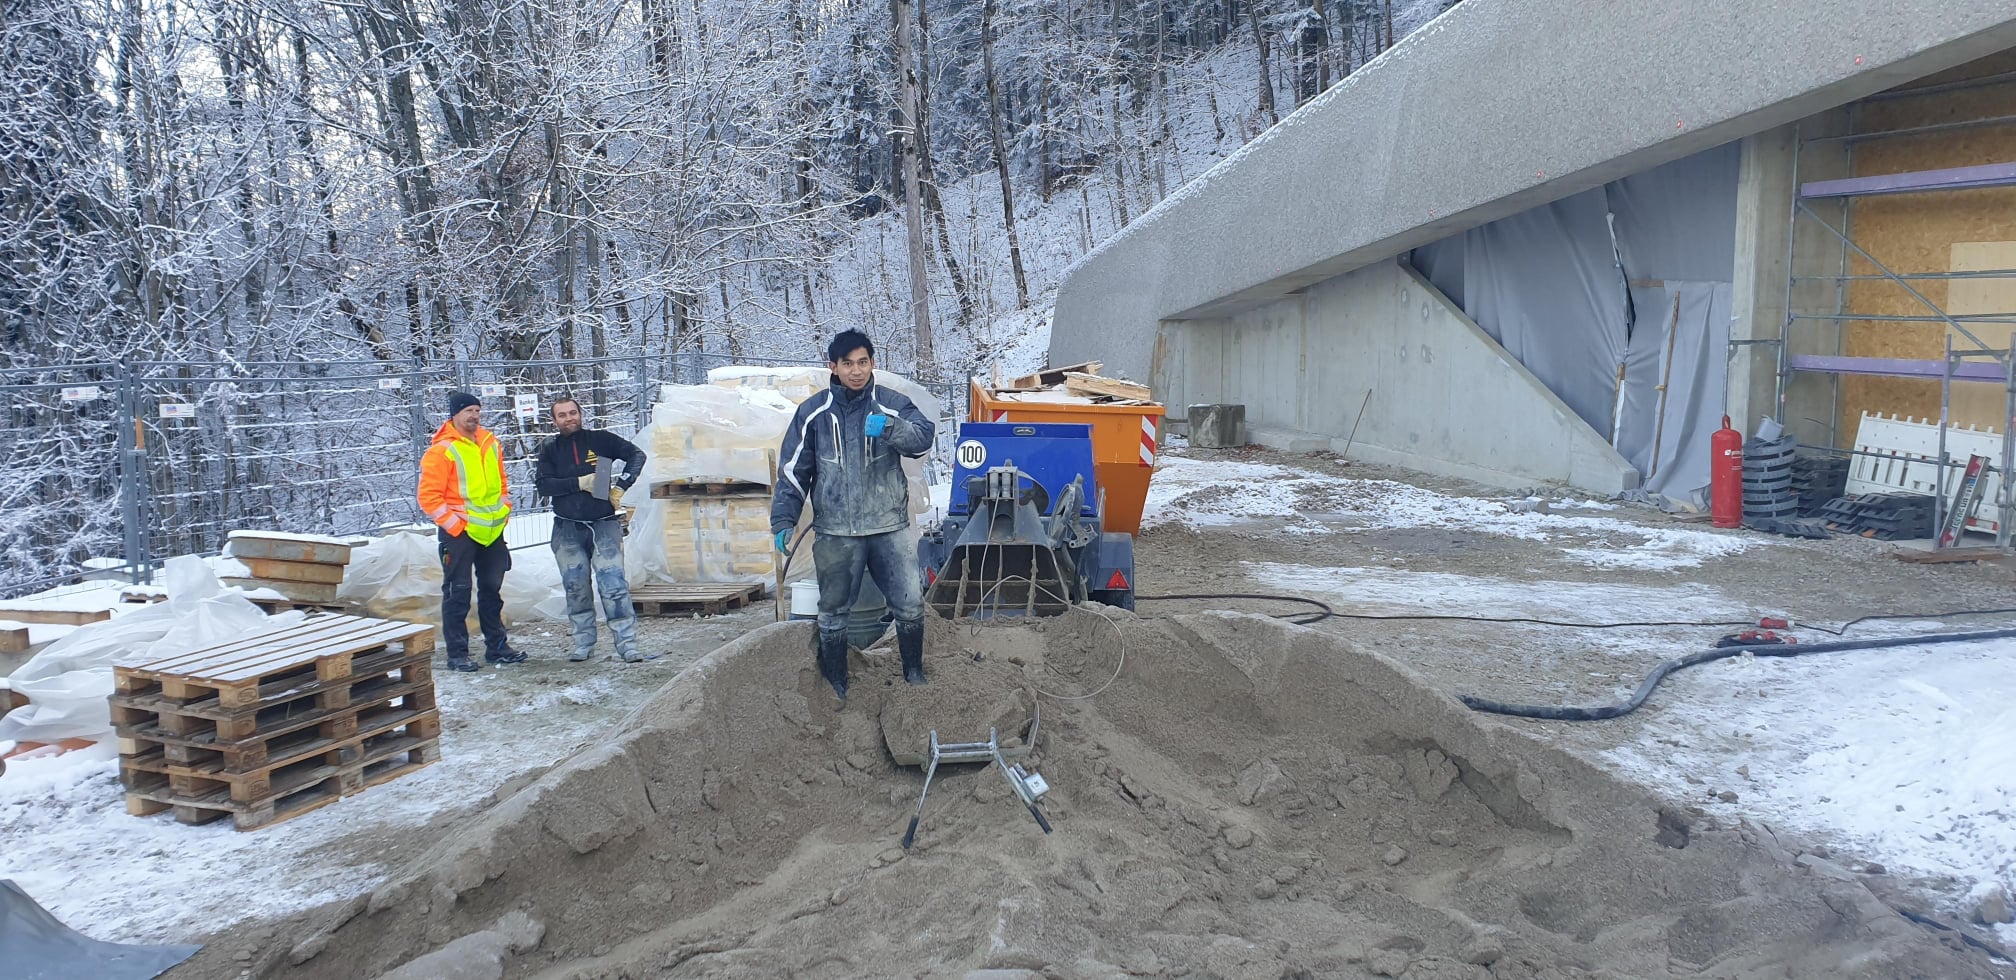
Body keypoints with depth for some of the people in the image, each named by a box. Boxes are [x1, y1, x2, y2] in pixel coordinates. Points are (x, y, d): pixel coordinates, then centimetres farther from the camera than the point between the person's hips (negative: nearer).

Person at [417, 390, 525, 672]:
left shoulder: (491, 444, 9)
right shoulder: (443, 450, -11)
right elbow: (429, 496, -13)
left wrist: (503, 511, 11)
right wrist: (453, 524, -14)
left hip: (492, 531, 6)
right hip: (459, 533, -6)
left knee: (492, 589, 13)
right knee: (458, 592, -1)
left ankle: (497, 646, 23)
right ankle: (457, 653, 6)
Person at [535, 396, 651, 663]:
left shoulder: (600, 440, 1)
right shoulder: (549, 449, 6)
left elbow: (636, 454, 4)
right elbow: (544, 485, -5)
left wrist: (621, 485, -6)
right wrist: (580, 483, -15)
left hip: (604, 525, -2)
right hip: (567, 530, 3)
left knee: (614, 586, -10)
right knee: (576, 589, 8)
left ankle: (627, 645, -8)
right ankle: (583, 644, 20)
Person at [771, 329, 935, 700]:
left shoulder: (892, 404, 0)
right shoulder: (813, 412, 2)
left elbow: (922, 439, -18)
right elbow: (793, 471, 4)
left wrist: (890, 427, -38)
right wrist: (783, 520, -3)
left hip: (888, 527, 0)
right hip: (835, 533, 1)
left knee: (911, 603, -1)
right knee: (833, 611, 11)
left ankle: (914, 673, 22)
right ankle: (835, 684, 28)